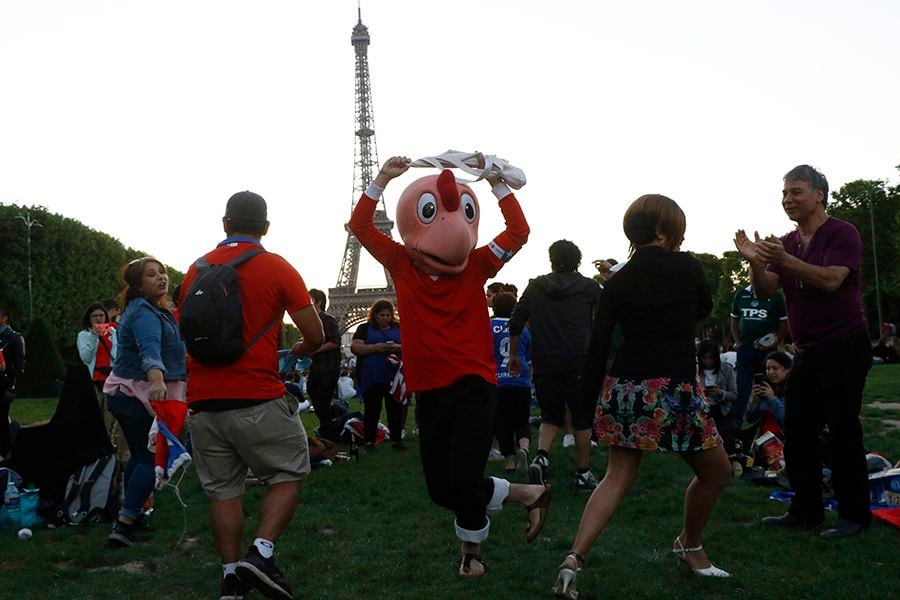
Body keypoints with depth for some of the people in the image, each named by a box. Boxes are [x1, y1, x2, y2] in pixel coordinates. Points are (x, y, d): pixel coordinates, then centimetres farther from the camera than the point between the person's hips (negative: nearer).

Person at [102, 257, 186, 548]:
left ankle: (131, 514, 34)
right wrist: (157, 379, -58)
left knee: (139, 456, 22)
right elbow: (149, 349, -40)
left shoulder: (151, 309, 13)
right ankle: (124, 525, -11)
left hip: (122, 394, 10)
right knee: (153, 460, -6)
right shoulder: (145, 313, -20)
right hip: (140, 396, -10)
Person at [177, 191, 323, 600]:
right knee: (289, 474, 10)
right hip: (257, 399, -4)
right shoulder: (277, 268, -4)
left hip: (202, 401, 5)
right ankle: (261, 553, -5)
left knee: (223, 490, 13)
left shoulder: (196, 270, 9)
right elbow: (315, 335, -5)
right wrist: (303, 350, 17)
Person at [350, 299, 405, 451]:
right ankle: (369, 441, 9)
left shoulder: (398, 328, 14)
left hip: (394, 377, 2)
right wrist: (375, 347, -17)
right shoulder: (365, 328, 6)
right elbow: (354, 347, -5)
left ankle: (397, 439, 12)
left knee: (395, 409, 3)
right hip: (371, 378, -2)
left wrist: (399, 348, -12)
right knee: (371, 410, 2)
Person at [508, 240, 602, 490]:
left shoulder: (535, 287, 7)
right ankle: (583, 473, 13)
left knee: (551, 415, 14)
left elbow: (515, 323, 5)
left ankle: (541, 456, -10)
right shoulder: (589, 287, 2)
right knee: (582, 418, 9)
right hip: (578, 364, -2)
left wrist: (513, 355, 16)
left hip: (544, 365, 2)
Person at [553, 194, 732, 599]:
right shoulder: (686, 265, -1)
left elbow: (597, 345, 2)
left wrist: (589, 398, 9)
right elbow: (704, 309, 19)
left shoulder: (617, 280, 7)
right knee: (717, 471, 18)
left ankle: (573, 560, -6)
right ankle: (690, 544, 35)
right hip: (672, 391, -4)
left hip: (624, 387, 5)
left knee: (619, 476, 8)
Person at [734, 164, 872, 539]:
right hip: (807, 351, 7)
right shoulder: (787, 244, 12)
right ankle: (806, 509, 17)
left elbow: (830, 280, -24)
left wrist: (784, 260, -33)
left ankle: (854, 515, 6)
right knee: (797, 433, 8)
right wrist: (755, 263, -15)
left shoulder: (842, 234, -9)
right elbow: (765, 292, 4)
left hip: (844, 347, -7)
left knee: (843, 431, -4)